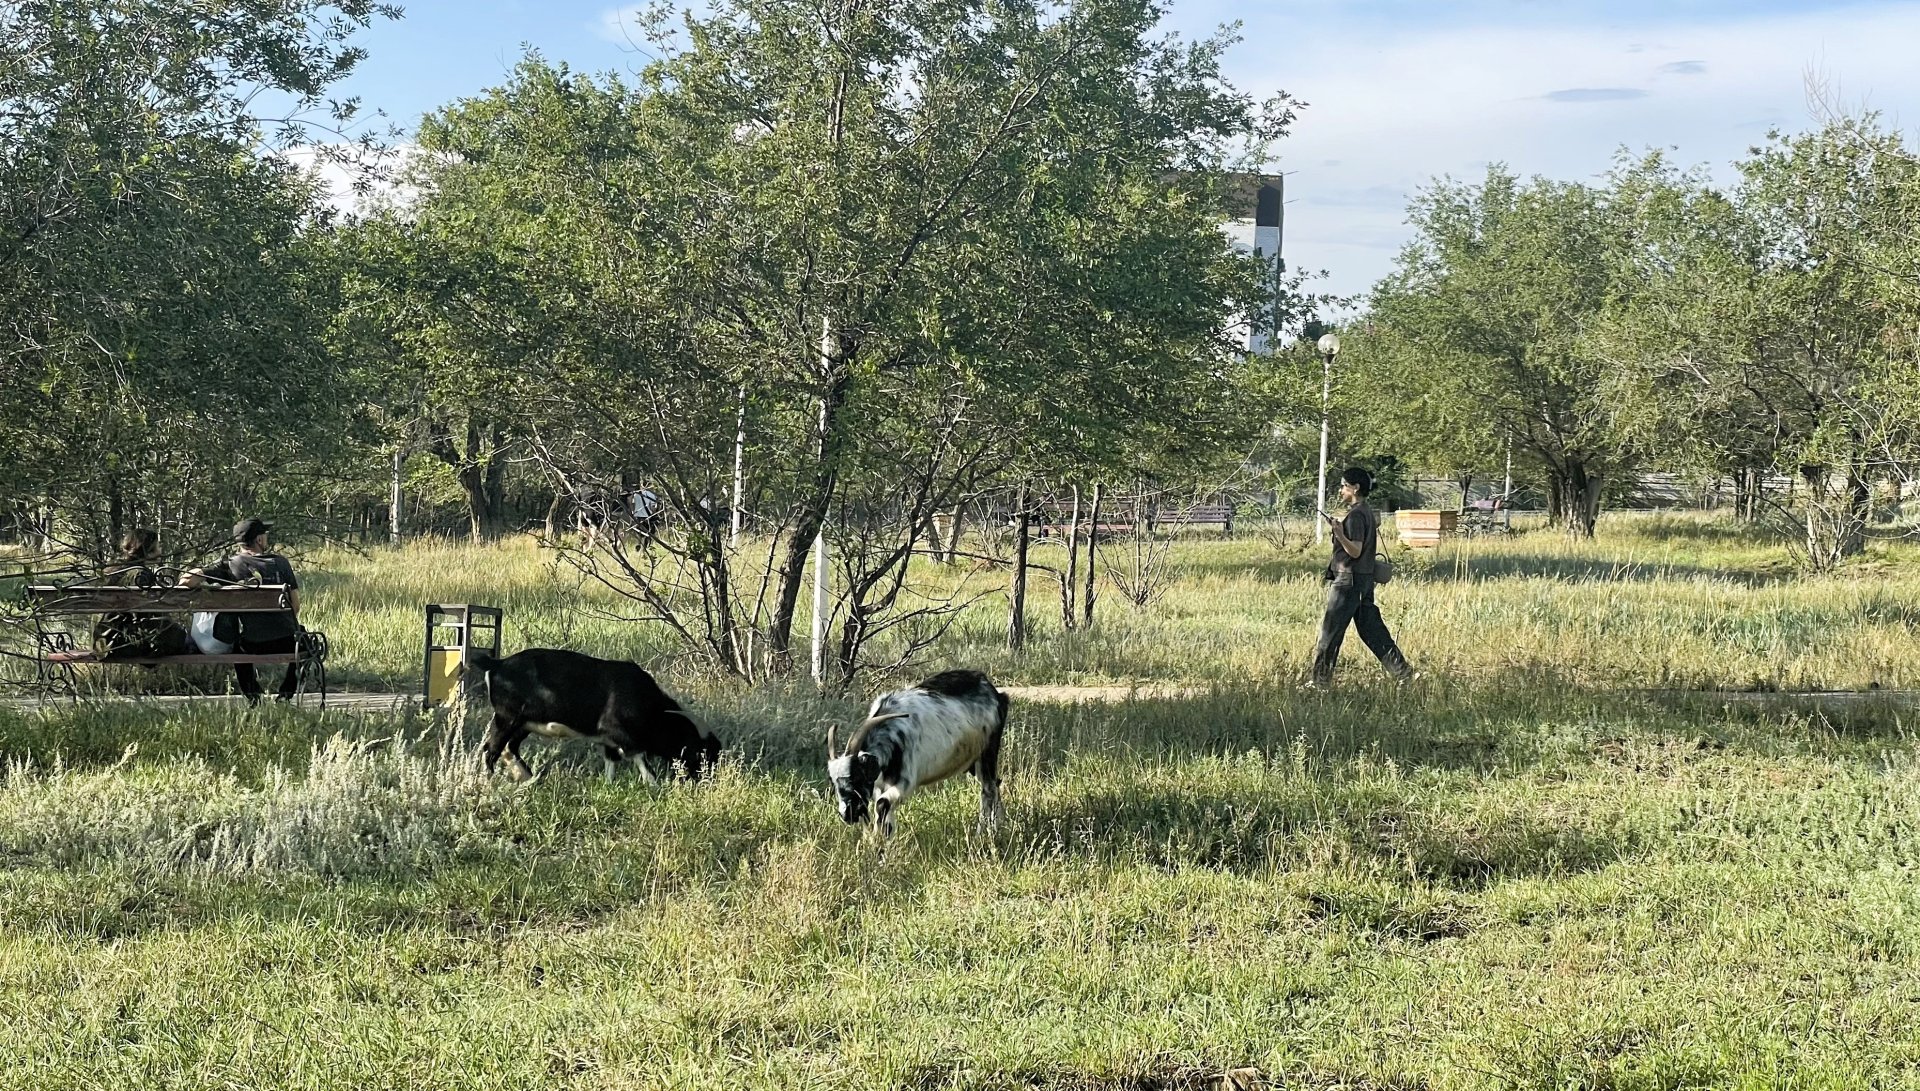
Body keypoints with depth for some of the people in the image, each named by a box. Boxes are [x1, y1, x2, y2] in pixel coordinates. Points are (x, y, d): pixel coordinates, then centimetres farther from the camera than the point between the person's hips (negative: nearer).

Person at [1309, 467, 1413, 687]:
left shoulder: (1355, 515, -16)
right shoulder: (1368, 513, 12)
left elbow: (1355, 551, -21)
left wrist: (1339, 535, -36)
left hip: (1349, 580, -10)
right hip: (1364, 578, 10)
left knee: (1330, 631, -4)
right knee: (1372, 629, 11)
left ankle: (1321, 681, 0)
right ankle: (1402, 671, 9)